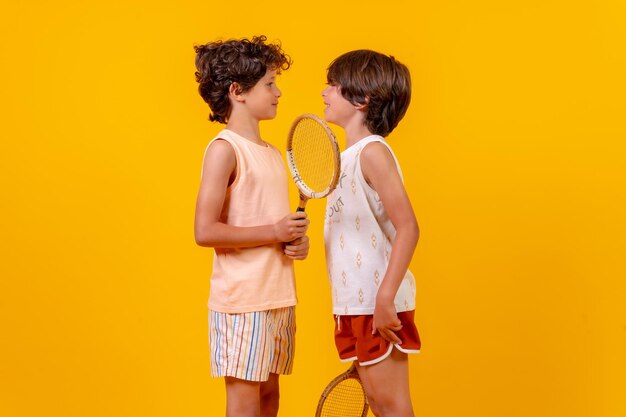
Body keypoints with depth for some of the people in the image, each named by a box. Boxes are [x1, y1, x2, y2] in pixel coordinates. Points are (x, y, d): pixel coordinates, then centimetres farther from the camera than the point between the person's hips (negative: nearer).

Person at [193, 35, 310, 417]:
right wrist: (274, 233, -17)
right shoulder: (225, 149, -10)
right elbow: (205, 232, -18)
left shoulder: (273, 154, 14)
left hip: (279, 297, 8)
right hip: (242, 300, -8)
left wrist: (298, 241, 2)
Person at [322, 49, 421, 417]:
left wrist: (385, 298, -25)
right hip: (355, 301, 9)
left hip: (379, 303, -9)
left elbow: (408, 228, -20)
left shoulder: (372, 151, -13)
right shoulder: (349, 155, 13)